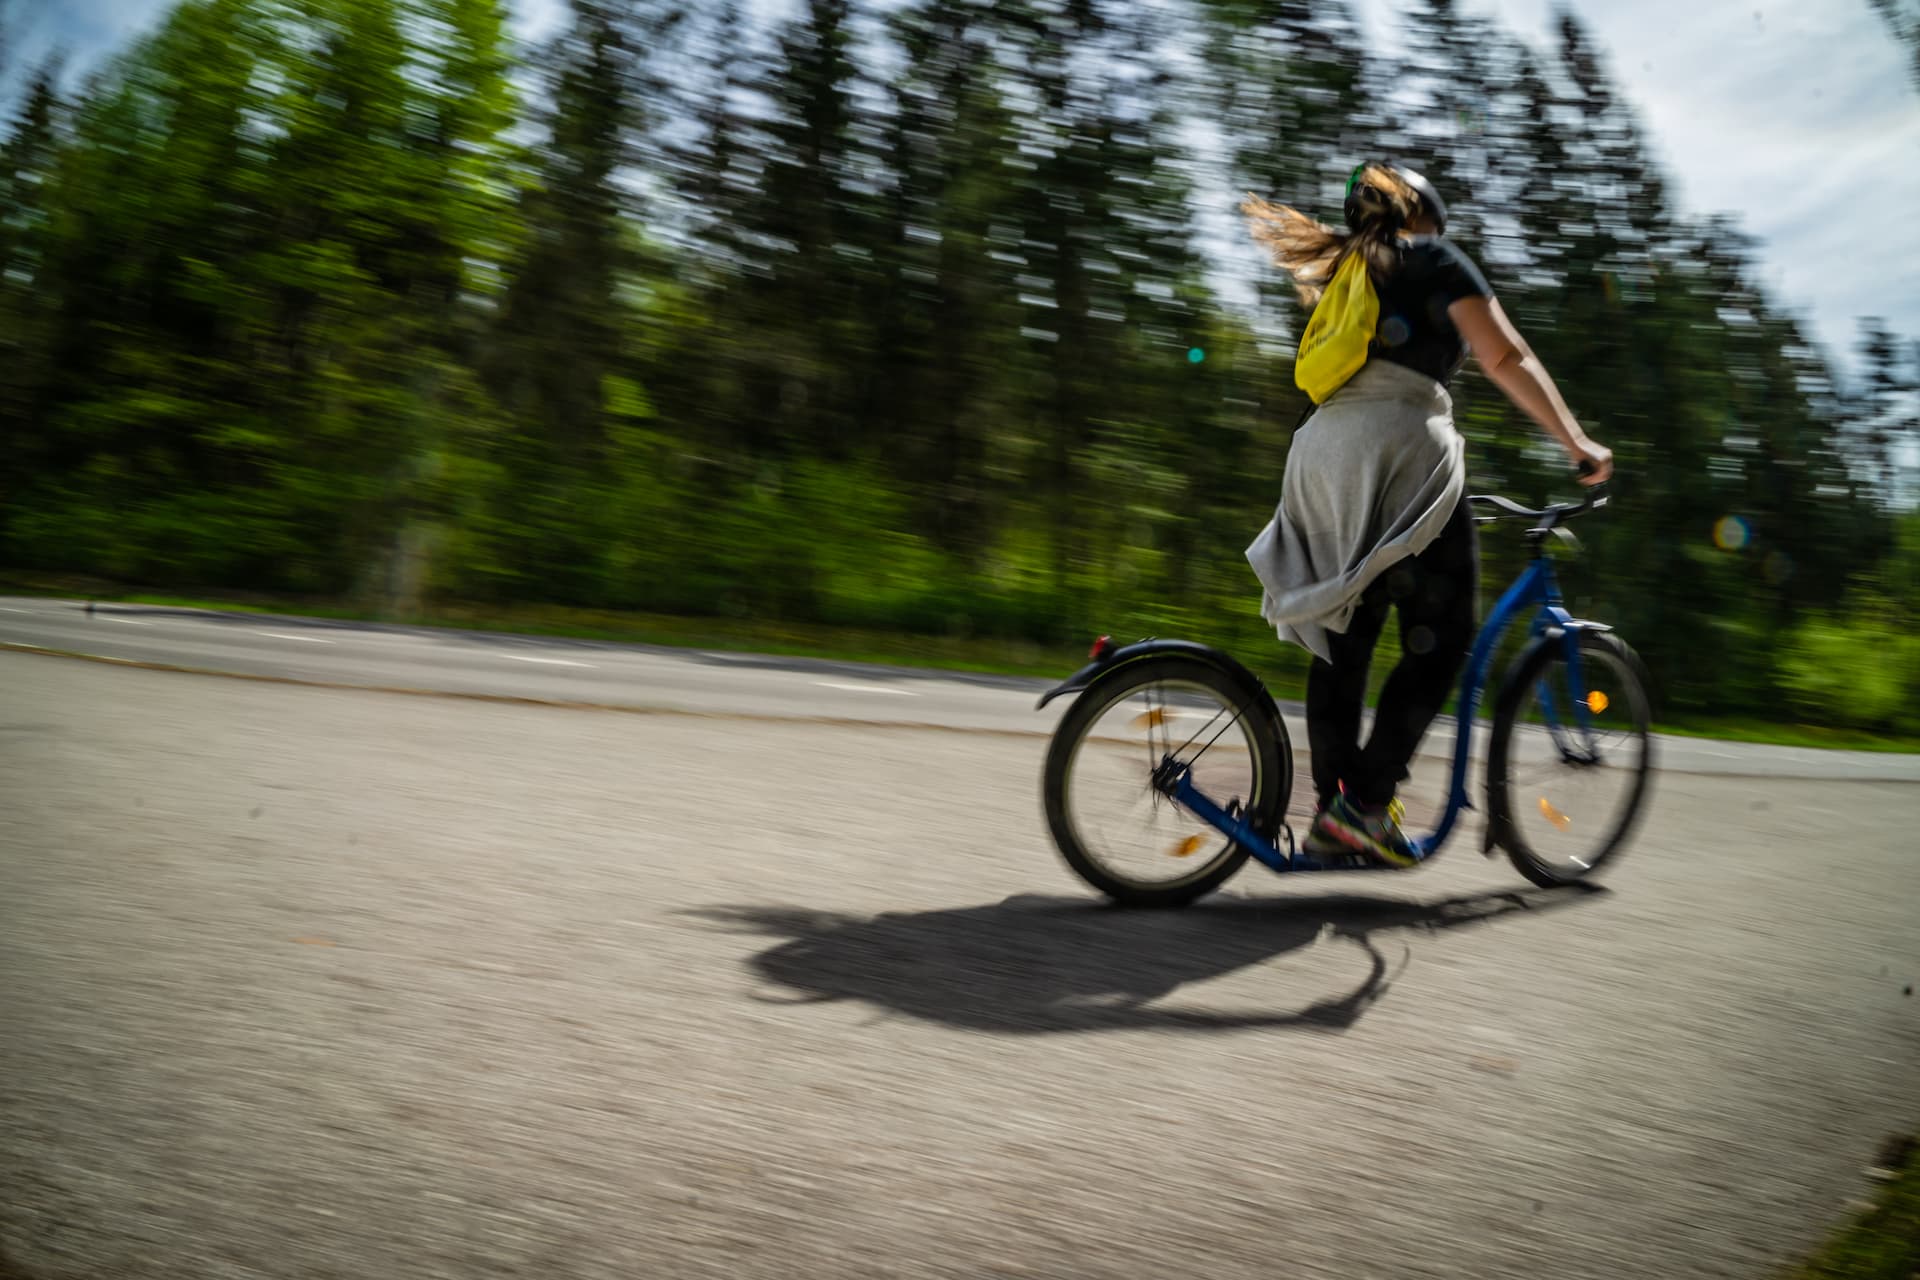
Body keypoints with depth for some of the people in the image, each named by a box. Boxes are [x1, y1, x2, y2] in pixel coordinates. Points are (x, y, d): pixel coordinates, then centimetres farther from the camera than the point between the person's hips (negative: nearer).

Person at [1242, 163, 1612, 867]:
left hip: (1320, 450, 7)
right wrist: (1576, 442, -1)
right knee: (1440, 638, -2)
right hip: (1398, 446, -7)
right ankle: (1365, 801, -11)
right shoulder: (1435, 259, 10)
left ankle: (1331, 812, 6)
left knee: (1341, 637, 7)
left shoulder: (1347, 275, 30)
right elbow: (1507, 359, -1)